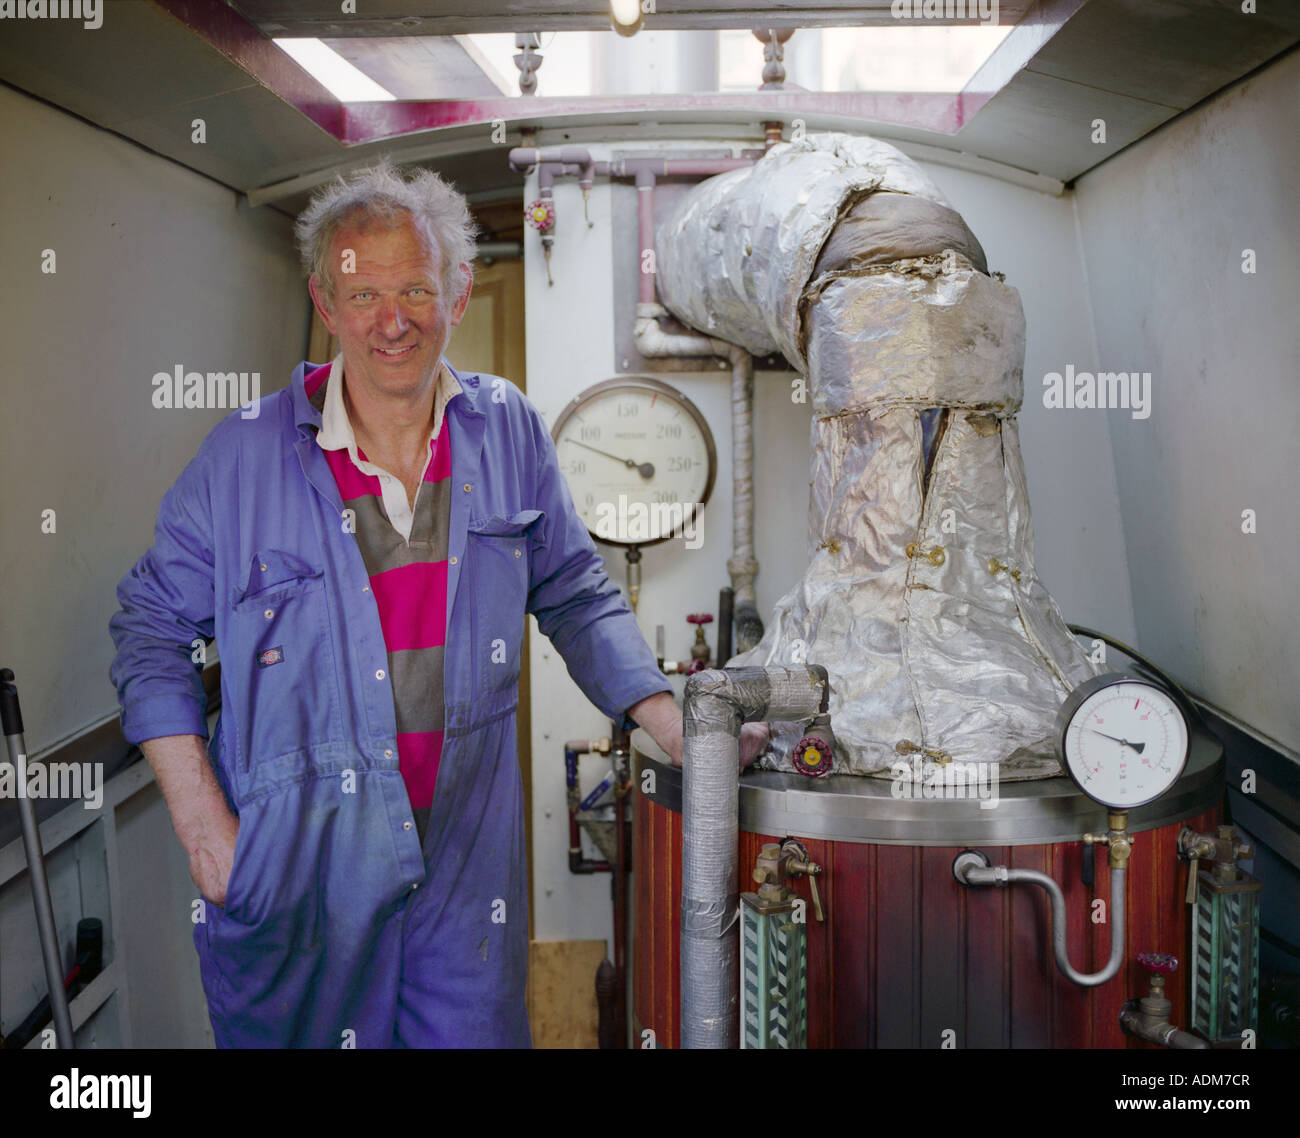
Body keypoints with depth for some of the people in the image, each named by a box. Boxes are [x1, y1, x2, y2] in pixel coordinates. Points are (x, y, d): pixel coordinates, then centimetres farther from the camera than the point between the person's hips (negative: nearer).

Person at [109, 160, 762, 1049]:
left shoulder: (507, 431, -2)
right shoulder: (248, 456, -10)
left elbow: (574, 594, 7)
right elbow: (154, 625, -1)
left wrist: (671, 723, -5)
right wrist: (203, 824, -7)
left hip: (466, 853, 2)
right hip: (298, 865, -1)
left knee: (477, 1031, 12)